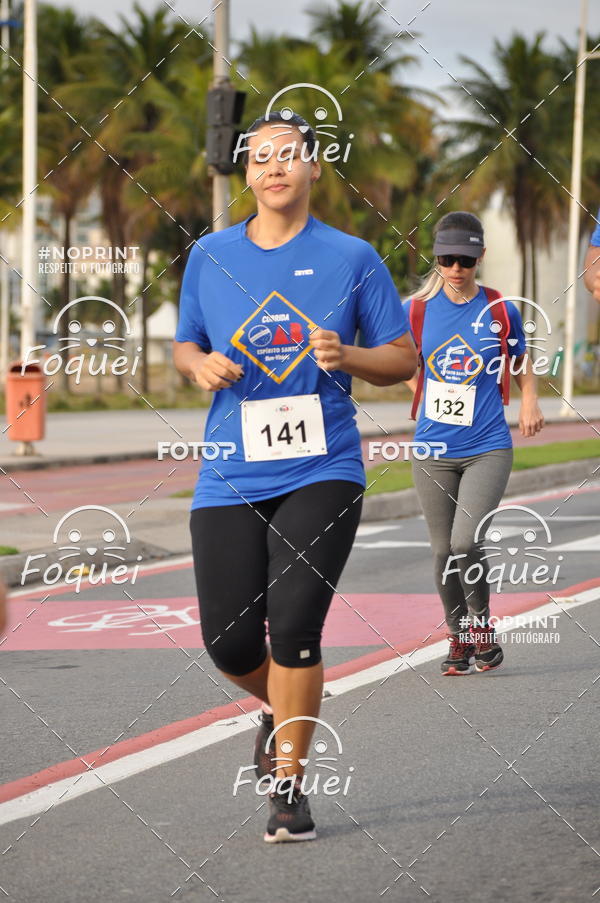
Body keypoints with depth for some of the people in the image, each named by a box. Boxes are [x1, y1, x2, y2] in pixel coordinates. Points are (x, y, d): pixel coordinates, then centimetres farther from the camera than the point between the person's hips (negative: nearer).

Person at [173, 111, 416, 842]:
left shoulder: (351, 258, 2)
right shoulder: (210, 256, 9)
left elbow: (403, 359, 5)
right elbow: (184, 345, 19)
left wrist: (347, 356, -15)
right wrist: (200, 366, -4)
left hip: (321, 472, -2)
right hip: (230, 478, 3)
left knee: (293, 622, -15)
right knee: (229, 642, 0)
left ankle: (289, 787, 0)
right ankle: (281, 707, 36)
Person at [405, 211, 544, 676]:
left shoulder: (500, 311, -1)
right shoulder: (417, 310, 1)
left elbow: (522, 364, 15)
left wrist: (530, 402, -2)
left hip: (487, 448, -2)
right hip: (433, 450, 2)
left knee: (466, 542, -17)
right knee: (444, 551, 5)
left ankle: (483, 628, 5)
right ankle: (459, 639, 23)